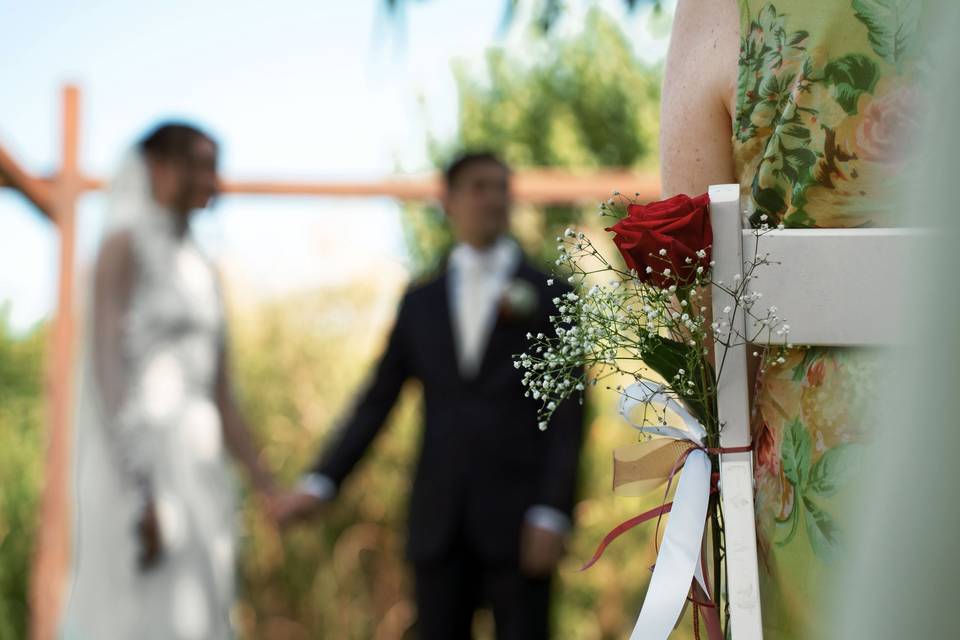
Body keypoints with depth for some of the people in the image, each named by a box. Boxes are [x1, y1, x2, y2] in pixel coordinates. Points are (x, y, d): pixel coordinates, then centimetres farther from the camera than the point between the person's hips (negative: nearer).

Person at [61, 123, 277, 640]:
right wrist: (140, 492, -23)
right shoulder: (123, 245, -4)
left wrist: (266, 486, 13)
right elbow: (105, 367, -14)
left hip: (197, 475, 8)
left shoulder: (200, 271, 20)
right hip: (139, 467, -8)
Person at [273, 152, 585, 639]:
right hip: (439, 522, 3)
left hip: (517, 519, -2)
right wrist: (320, 484, 0)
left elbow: (567, 418, -3)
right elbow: (376, 404, 11)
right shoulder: (419, 303, 12)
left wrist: (551, 515, -12)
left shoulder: (551, 297, 3)